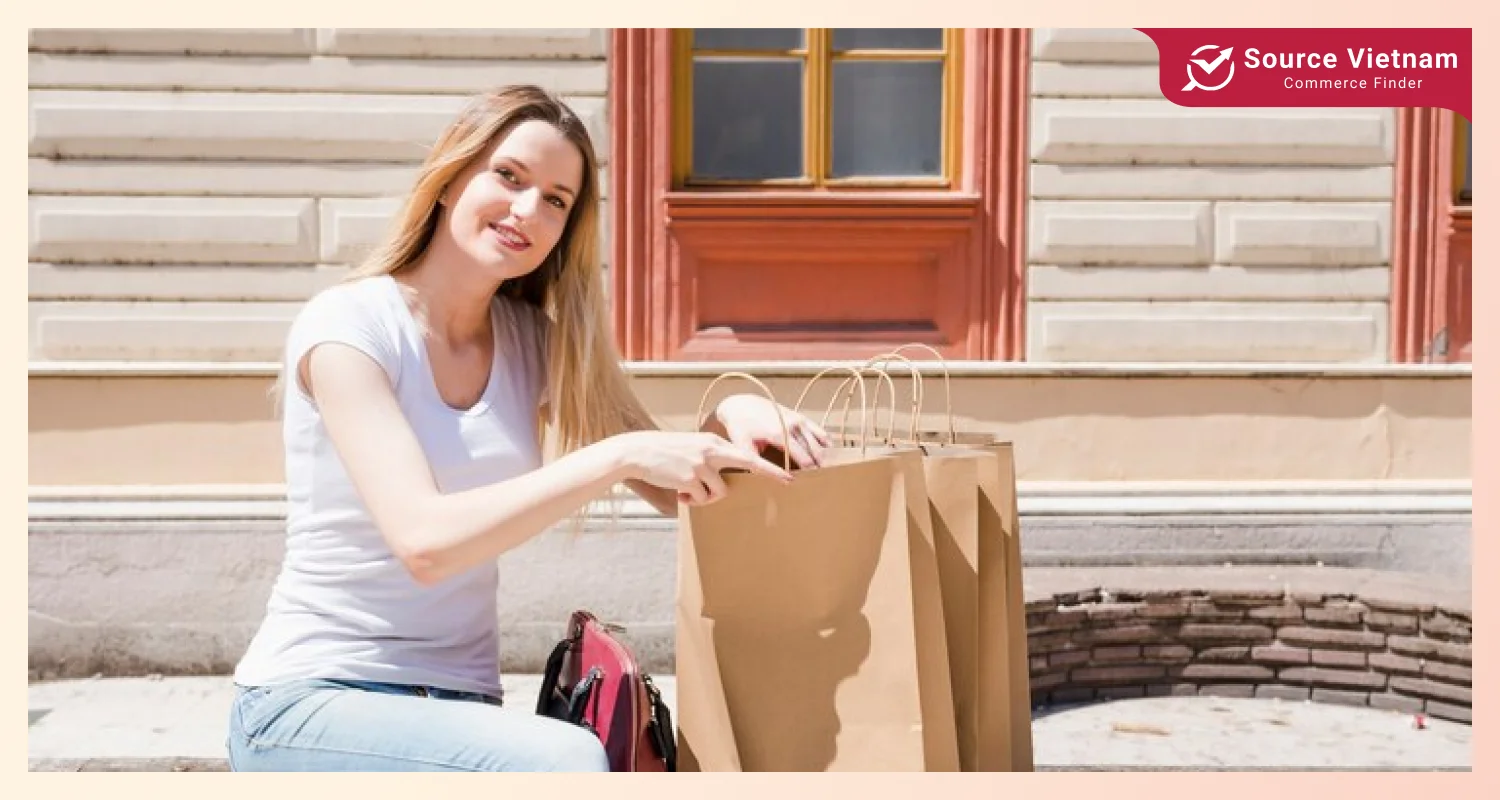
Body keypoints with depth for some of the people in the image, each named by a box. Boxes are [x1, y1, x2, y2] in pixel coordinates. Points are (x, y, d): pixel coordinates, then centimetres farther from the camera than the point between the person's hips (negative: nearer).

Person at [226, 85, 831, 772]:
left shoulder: (533, 340, 6)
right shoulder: (346, 324, -11)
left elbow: (672, 492, 7)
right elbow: (425, 541, -24)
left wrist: (731, 416, -13)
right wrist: (622, 454, -28)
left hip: (458, 707, 5)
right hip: (310, 703, -5)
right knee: (566, 760, -30)